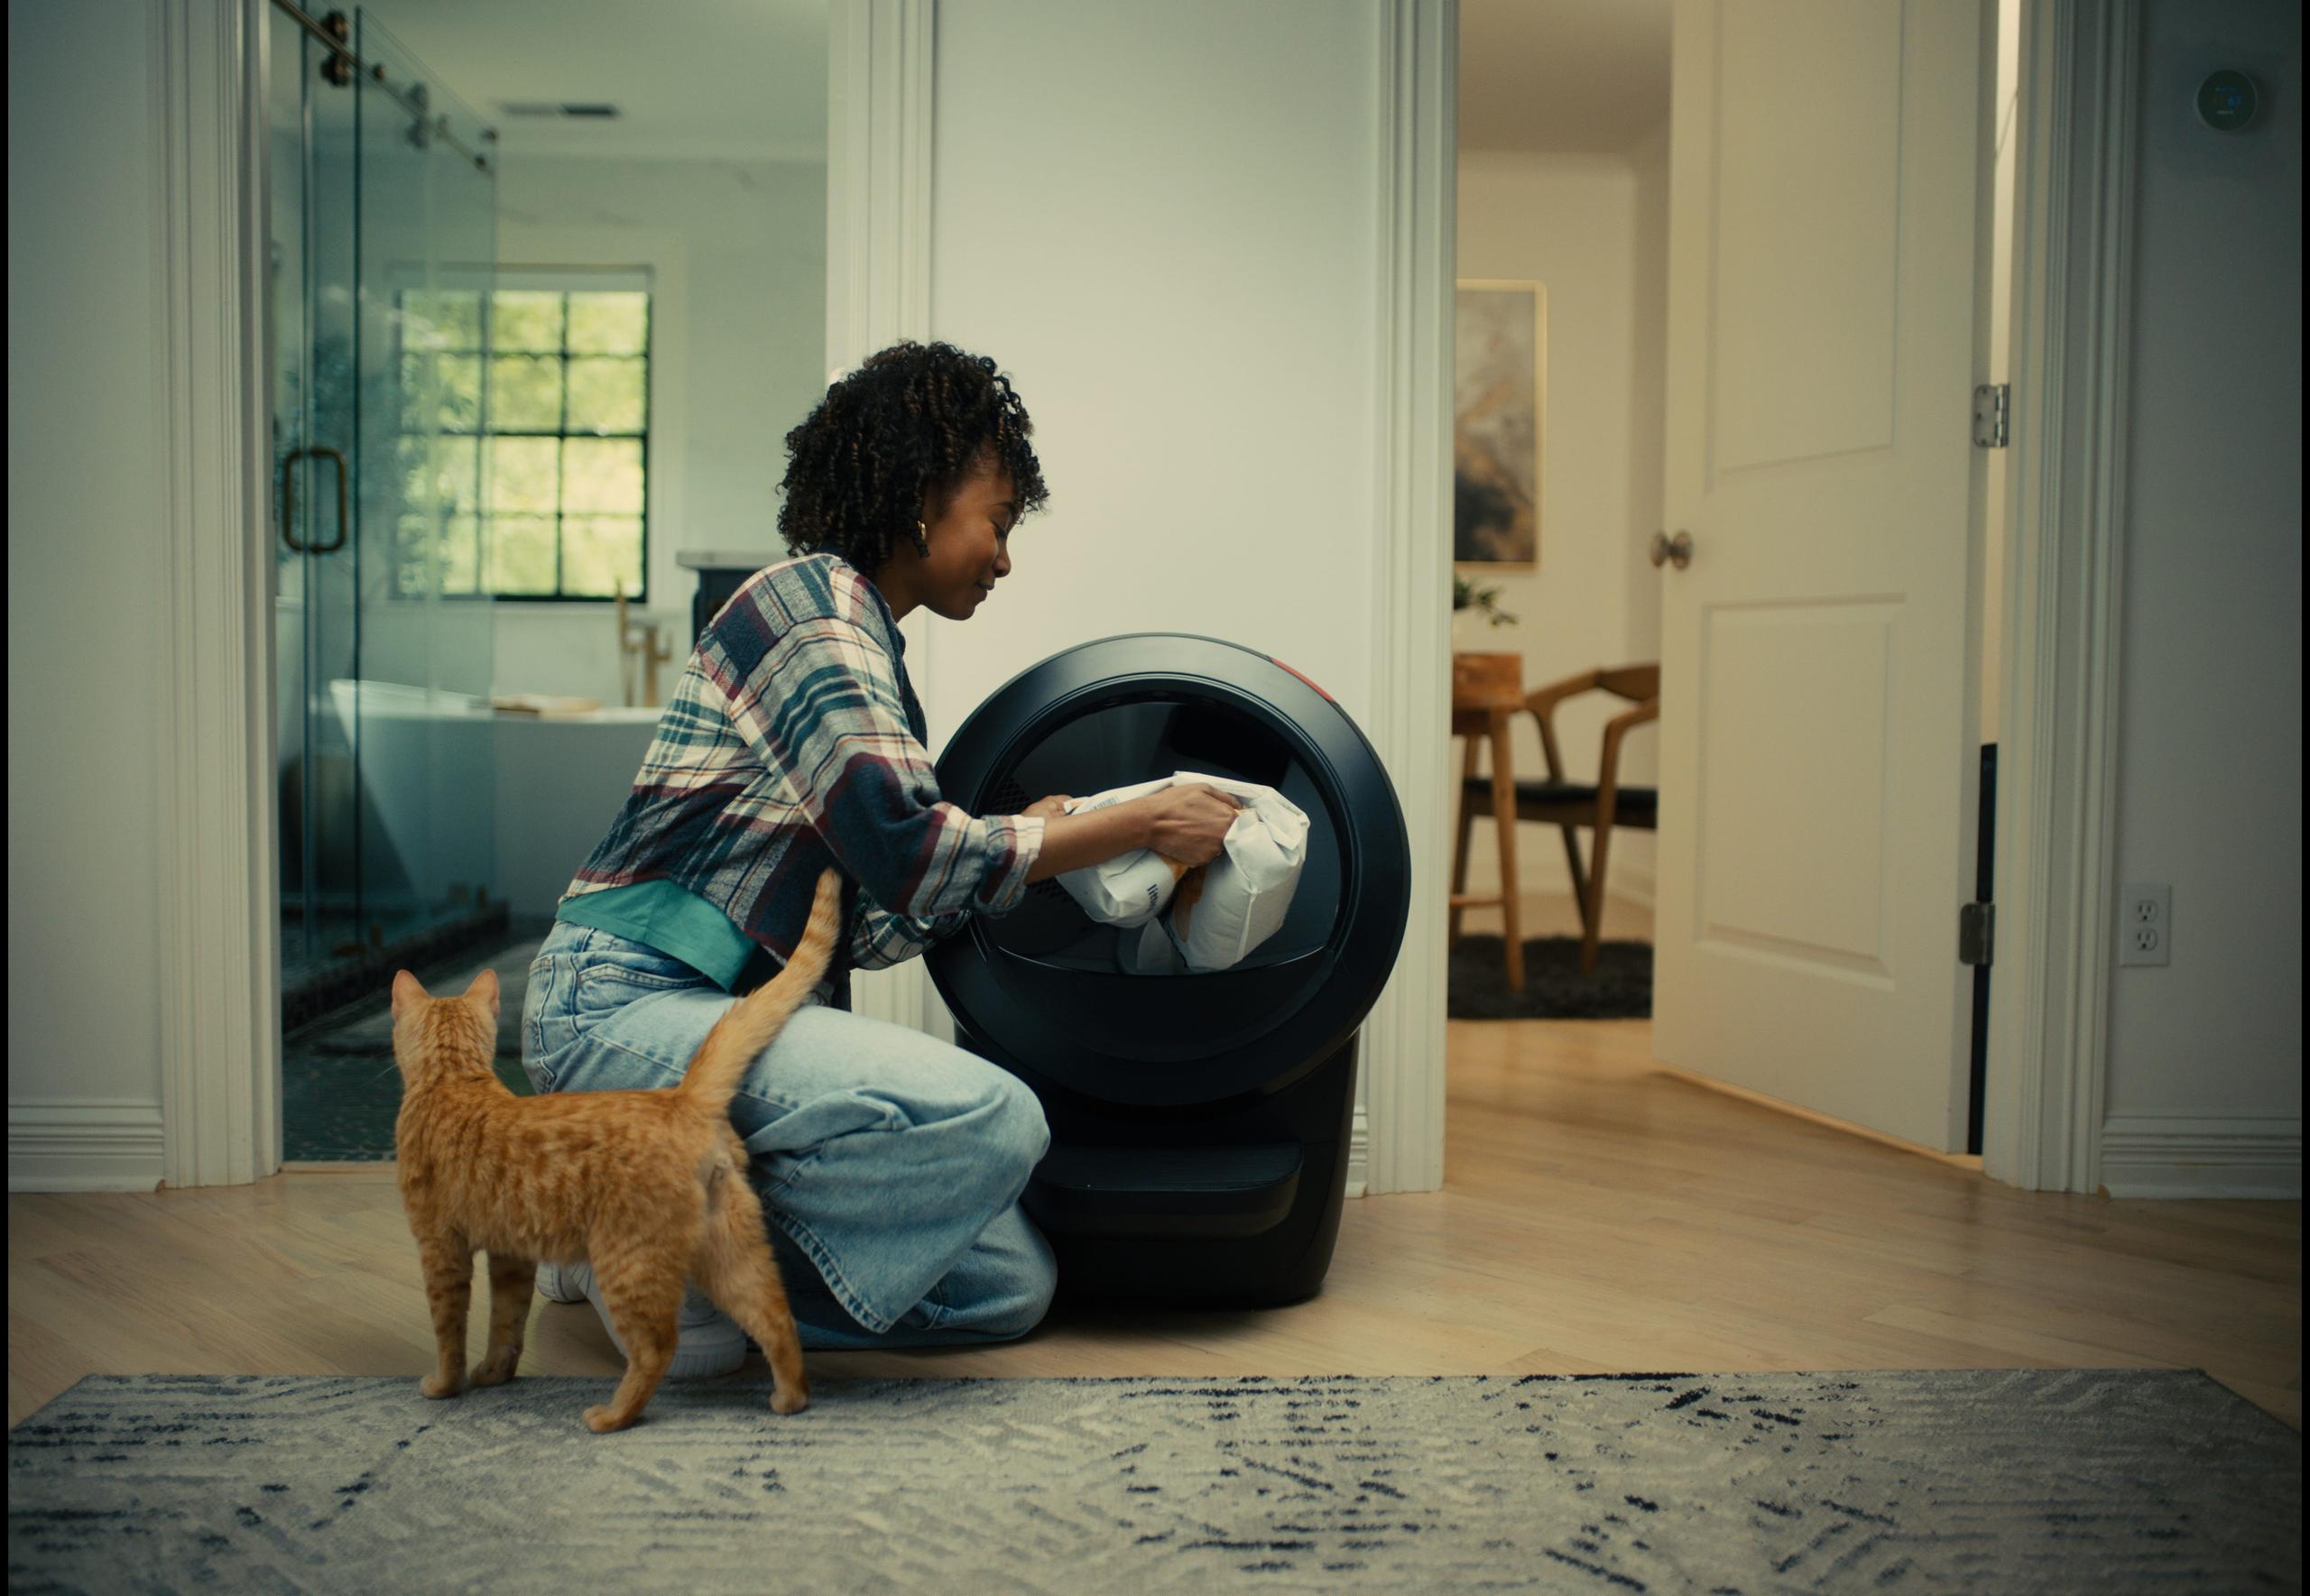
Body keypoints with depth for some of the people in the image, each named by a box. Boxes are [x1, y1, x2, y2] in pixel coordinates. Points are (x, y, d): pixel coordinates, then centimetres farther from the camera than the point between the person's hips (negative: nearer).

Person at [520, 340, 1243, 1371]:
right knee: (994, 1120, -28)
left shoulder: (866, 643, 19)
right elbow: (909, 852, -19)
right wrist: (1139, 827, -12)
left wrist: (1039, 837, 11)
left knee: (1010, 1287, 1)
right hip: (630, 1002, -9)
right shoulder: (812, 601, -9)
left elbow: (865, 925, 15)